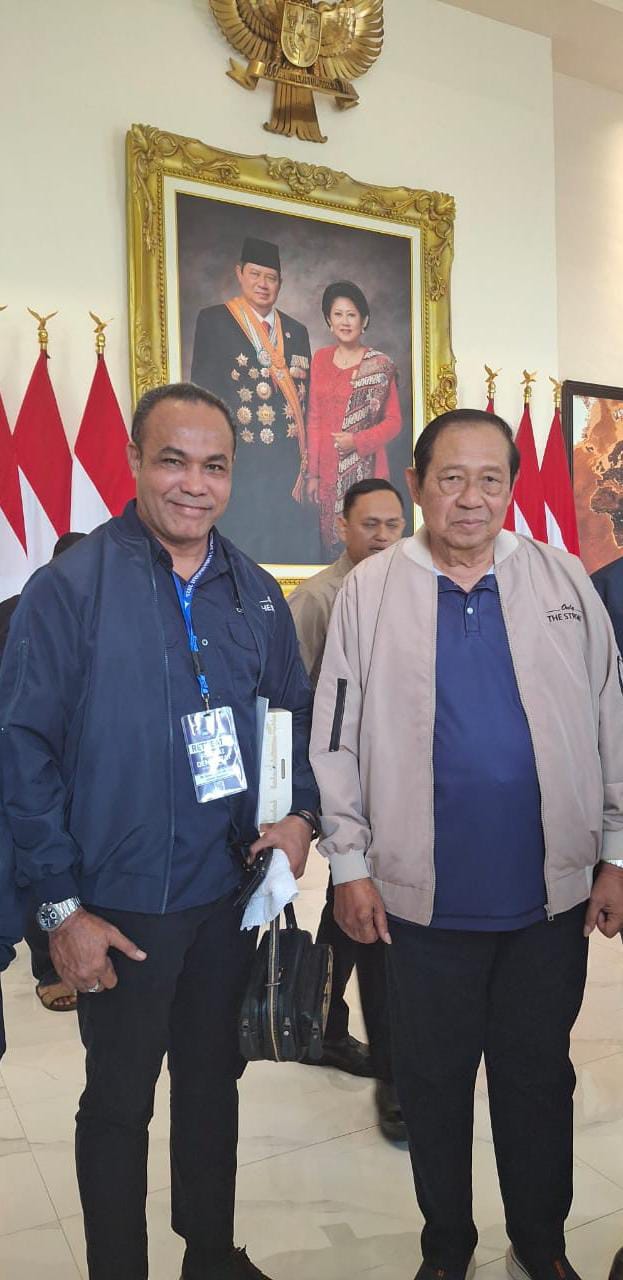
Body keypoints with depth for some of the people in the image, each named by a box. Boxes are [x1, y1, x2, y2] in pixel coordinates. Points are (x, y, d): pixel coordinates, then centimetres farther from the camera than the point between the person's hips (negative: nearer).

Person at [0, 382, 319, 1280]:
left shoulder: (256, 594, 2)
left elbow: (296, 711, 12)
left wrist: (301, 812, -4)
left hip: (231, 893, 5)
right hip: (122, 904, -4)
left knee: (214, 1078, 22)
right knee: (119, 1099, 14)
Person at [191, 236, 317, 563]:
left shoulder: (296, 332, 15)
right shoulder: (213, 320, 3)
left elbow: (305, 401, 14)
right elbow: (202, 390, -1)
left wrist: (306, 467, 5)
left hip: (287, 467, 4)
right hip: (237, 463, -4)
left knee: (294, 552, 3)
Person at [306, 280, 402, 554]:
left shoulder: (379, 365, -4)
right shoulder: (320, 358, 8)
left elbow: (393, 421, -1)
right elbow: (314, 418, 8)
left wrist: (357, 441, -16)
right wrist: (312, 472, 5)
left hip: (366, 470, -3)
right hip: (329, 470, 4)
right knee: (332, 542, 8)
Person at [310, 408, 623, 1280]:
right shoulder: (370, 591, -3)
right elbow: (336, 734, -1)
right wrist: (349, 862, -3)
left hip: (551, 893, 2)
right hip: (424, 896, -1)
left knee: (540, 1078, 18)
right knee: (433, 1082, 16)